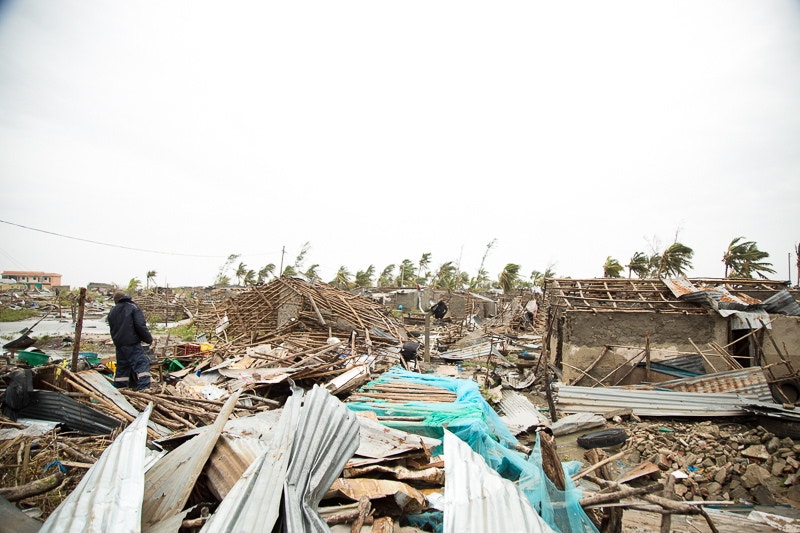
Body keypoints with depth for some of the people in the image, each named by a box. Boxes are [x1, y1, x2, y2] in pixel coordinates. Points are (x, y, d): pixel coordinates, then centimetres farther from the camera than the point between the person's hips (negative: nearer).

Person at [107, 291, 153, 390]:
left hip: (119, 344, 7)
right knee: (141, 363, -11)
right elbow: (140, 325, -12)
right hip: (132, 343, -7)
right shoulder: (133, 307, -3)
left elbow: (112, 329, 25)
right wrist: (148, 339, -5)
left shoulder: (112, 312, 18)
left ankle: (120, 388, 22)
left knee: (121, 366, 17)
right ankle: (144, 388, -22)